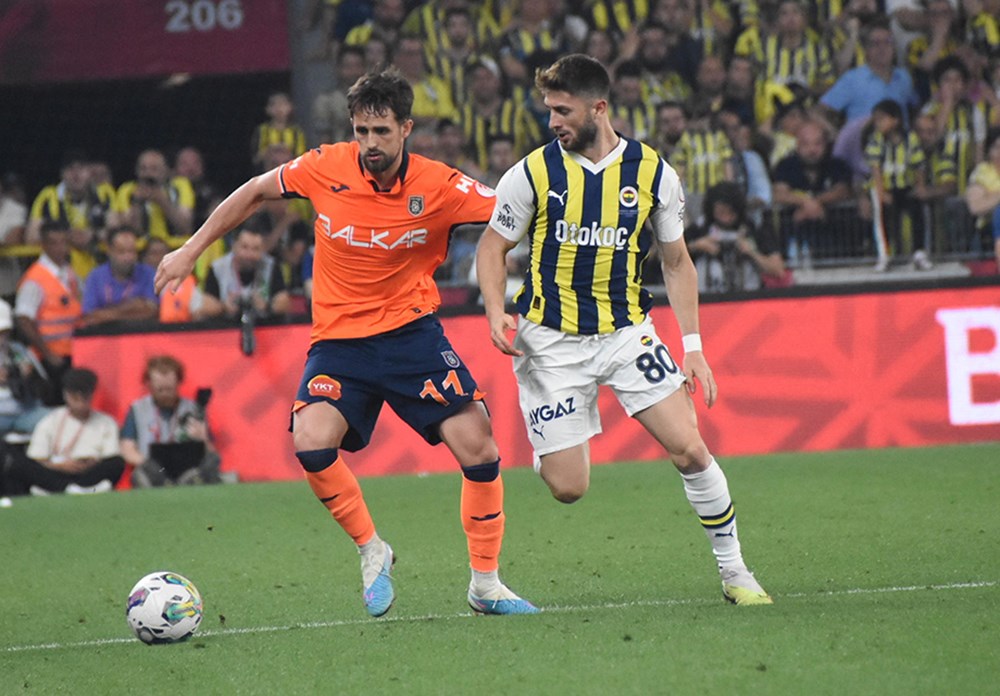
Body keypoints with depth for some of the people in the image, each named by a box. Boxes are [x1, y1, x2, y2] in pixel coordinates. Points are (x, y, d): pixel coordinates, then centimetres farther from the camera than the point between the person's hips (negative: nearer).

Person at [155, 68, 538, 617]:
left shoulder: (438, 186, -12)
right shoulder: (325, 169, -8)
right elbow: (253, 193, 9)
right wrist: (190, 252, 12)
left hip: (411, 330, 0)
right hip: (338, 339, 1)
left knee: (476, 446, -12)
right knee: (311, 441, -24)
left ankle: (485, 583, 7)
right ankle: (371, 551, 1)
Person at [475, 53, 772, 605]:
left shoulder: (653, 173, -3)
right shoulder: (534, 172, -7)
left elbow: (676, 261, 8)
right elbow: (493, 247, 3)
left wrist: (692, 346, 2)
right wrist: (496, 312, -15)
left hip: (627, 331, 1)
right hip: (551, 340, -1)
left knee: (690, 449, -12)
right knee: (567, 488, -6)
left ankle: (734, 573, 5)